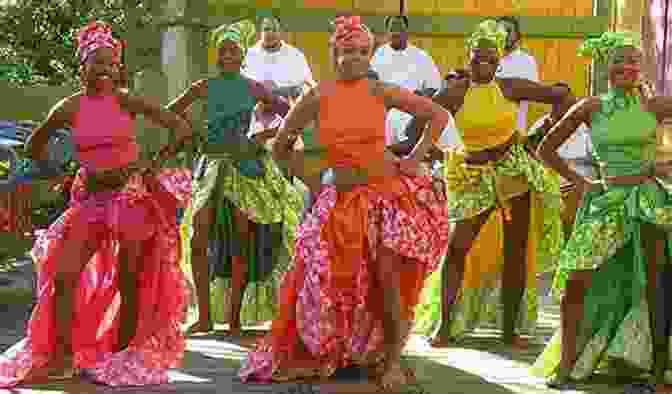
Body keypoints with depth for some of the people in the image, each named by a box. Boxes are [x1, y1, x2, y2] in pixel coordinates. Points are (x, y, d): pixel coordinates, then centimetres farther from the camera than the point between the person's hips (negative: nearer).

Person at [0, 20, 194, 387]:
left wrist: (156, 163, -10)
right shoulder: (68, 108, -1)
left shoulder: (125, 100, -8)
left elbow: (182, 129, -11)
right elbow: (34, 147, 15)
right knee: (62, 275, -6)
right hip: (91, 197, 3)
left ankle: (121, 358, 14)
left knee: (129, 280, 2)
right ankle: (61, 355, 4)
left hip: (134, 194, -3)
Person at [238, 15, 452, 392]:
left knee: (387, 277, -8)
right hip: (342, 199, 2)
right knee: (323, 278, 1)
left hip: (390, 191, -1)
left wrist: (416, 157, -1)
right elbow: (282, 146, 10)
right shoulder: (317, 98, -3)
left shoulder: (381, 91, -5)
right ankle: (306, 357, 20)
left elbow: (439, 115, 4)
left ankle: (393, 360, 8)